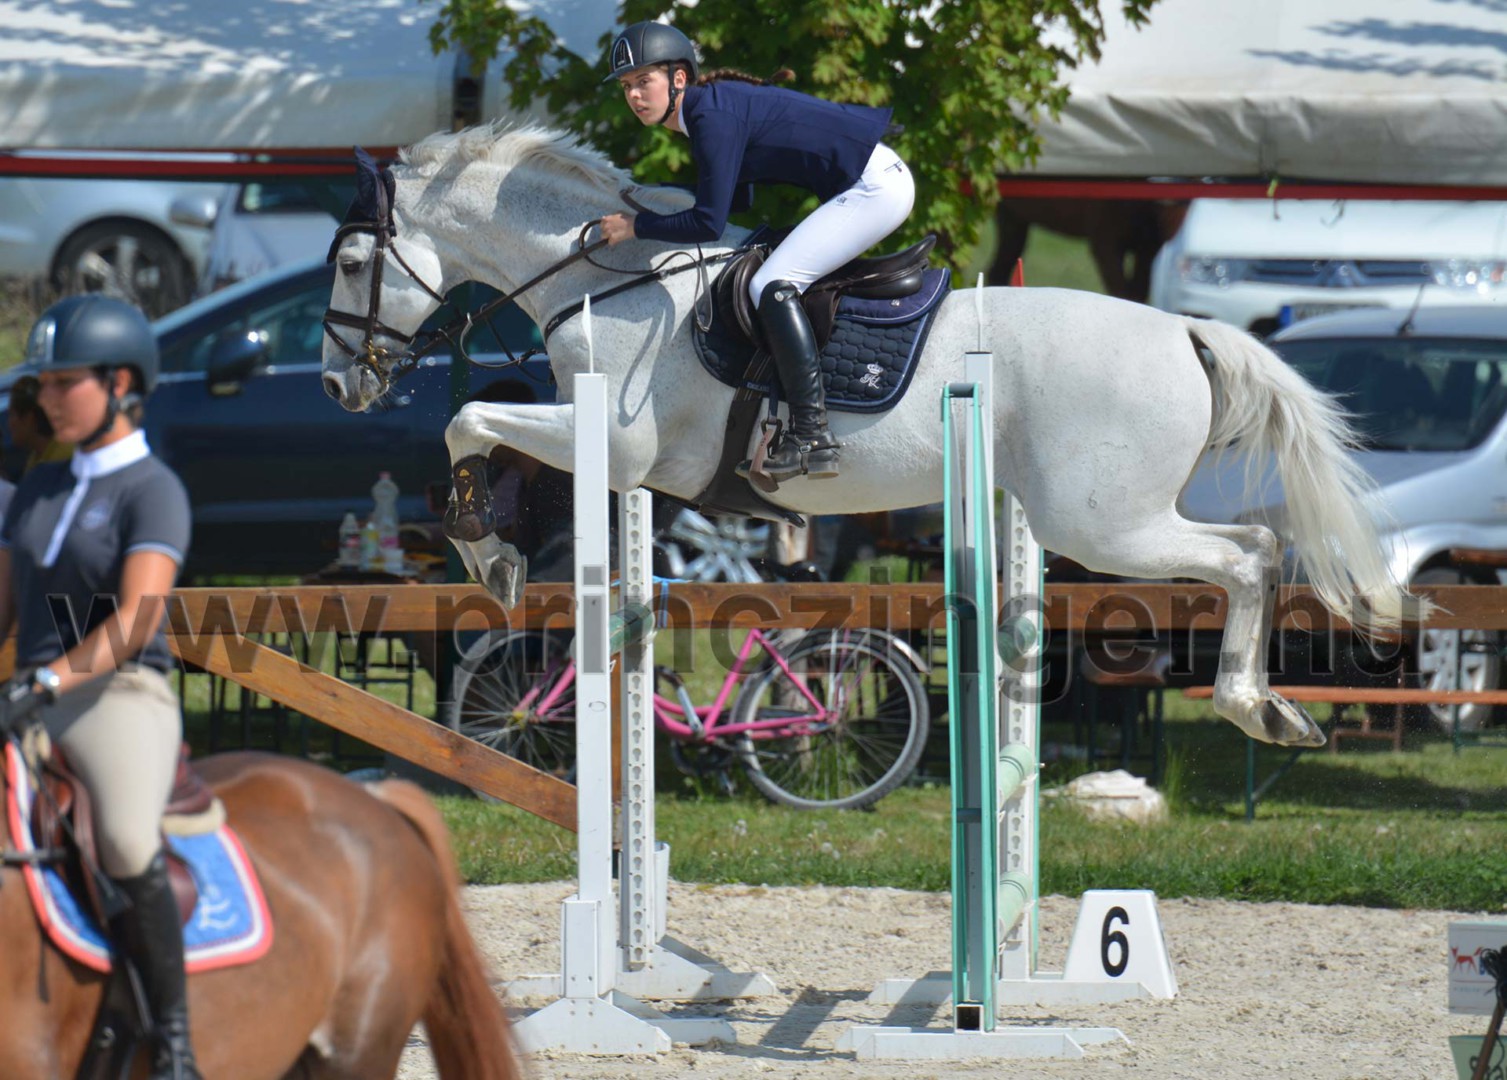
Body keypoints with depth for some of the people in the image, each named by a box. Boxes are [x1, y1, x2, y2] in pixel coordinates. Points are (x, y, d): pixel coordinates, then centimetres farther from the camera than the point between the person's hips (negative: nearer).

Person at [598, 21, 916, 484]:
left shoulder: (713, 116, -18)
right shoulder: (711, 107, 12)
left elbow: (709, 224, -20)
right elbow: (736, 202, 21)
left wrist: (635, 227, -8)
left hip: (875, 186, -11)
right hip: (878, 183, 11)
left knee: (772, 286, -18)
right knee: (776, 285, 20)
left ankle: (812, 437, -19)